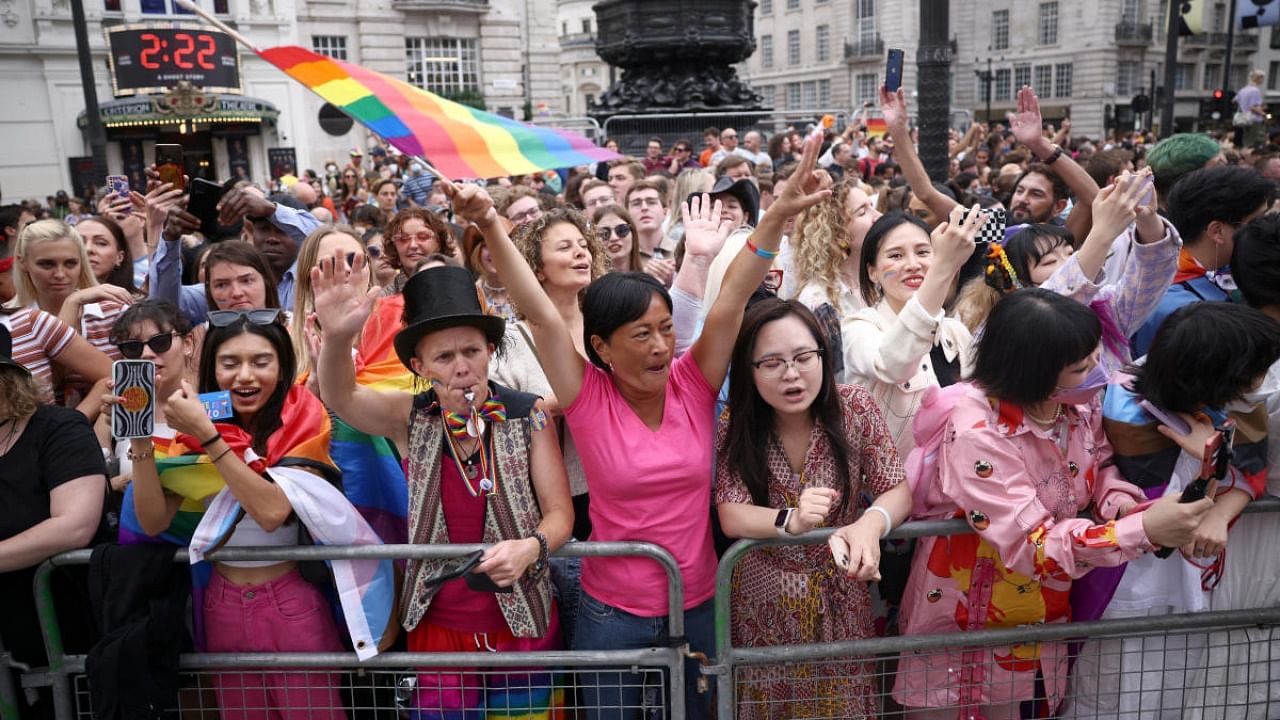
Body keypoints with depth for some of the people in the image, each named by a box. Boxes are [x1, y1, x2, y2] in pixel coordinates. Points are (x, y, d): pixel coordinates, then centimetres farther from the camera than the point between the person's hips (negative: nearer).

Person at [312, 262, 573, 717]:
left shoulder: (528, 414, -11)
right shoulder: (412, 419, -7)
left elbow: (560, 513, -8)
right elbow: (339, 396, -24)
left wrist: (531, 548, -29)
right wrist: (337, 337, -44)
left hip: (523, 625, 0)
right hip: (438, 627, 1)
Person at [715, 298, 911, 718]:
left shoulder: (856, 409, -12)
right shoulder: (735, 426, -14)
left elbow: (897, 489, -11)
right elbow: (731, 516, -19)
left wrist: (871, 523, -34)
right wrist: (790, 520, -40)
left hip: (839, 596, 1)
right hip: (765, 599, -1)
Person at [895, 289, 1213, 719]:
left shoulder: (1080, 399, -10)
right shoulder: (977, 434, -32)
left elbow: (1100, 465, 5)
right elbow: (1032, 546, -32)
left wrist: (1121, 503, -18)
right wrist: (1144, 531, -40)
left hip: (1039, 606, 6)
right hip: (963, 614, -6)